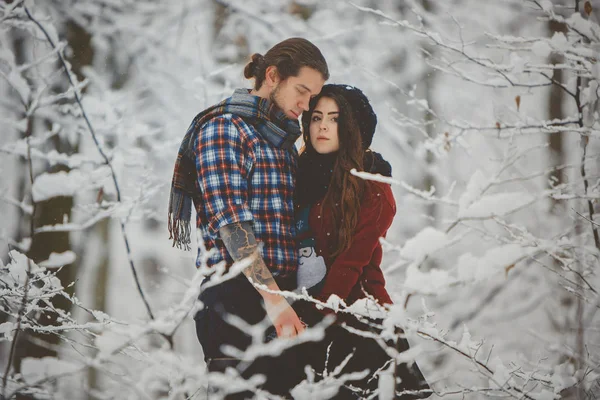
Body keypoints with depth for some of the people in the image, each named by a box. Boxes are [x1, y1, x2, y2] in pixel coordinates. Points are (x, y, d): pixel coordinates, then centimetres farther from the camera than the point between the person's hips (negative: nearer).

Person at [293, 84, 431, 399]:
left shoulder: (370, 188, -4)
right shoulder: (301, 176, 11)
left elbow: (350, 262, -12)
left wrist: (315, 316, -19)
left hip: (356, 315, -5)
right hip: (305, 316, 5)